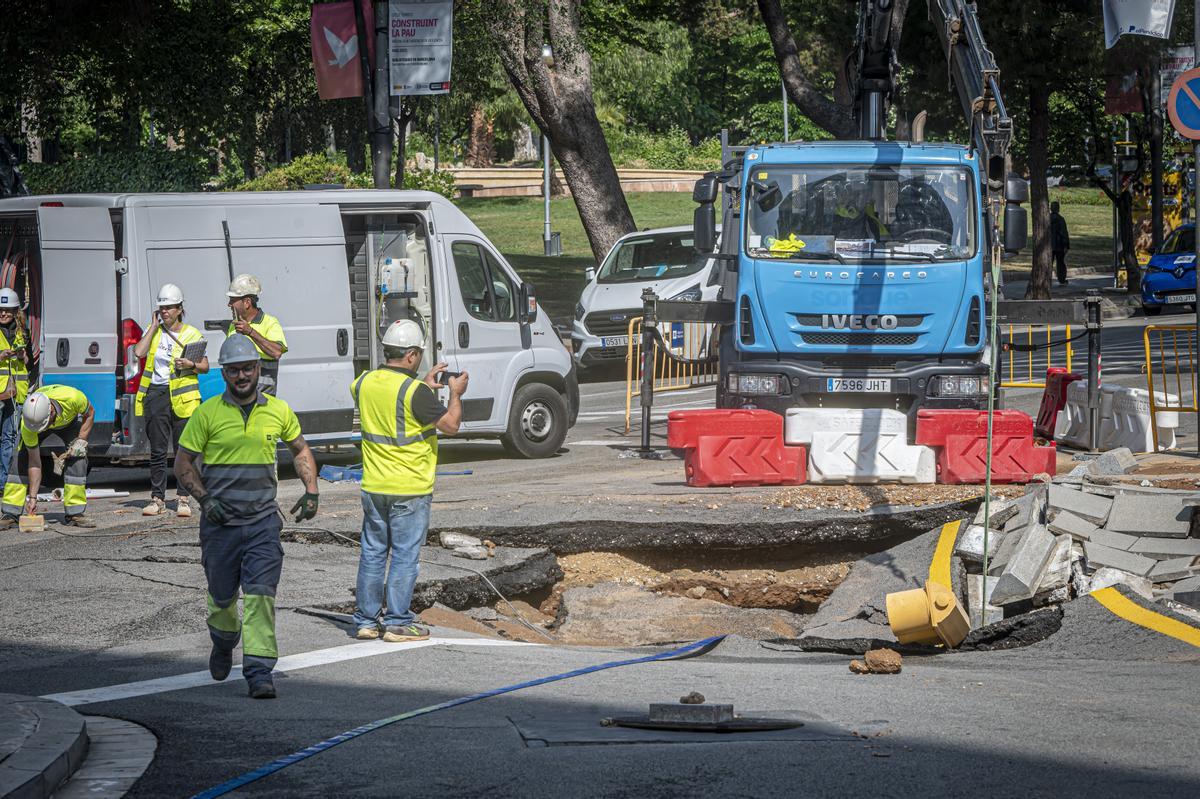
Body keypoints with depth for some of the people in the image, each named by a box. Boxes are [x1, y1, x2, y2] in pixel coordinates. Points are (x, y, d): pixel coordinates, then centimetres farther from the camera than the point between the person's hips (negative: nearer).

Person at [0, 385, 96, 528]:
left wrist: (81, 441, -26)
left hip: (69, 420, 0)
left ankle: (75, 513, -8)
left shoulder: (72, 397, -44)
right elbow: (34, 463, -29)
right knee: (20, 461, -16)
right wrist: (32, 497, -30)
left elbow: (90, 413, -18)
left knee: (77, 459, -18)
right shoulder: (27, 425, -39)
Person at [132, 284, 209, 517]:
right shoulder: (153, 330, 11)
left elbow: (205, 366, 7)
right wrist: (154, 326, -2)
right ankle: (157, 498, 8)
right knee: (157, 450, 3)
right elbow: (139, 352, -6)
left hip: (182, 396, -2)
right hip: (155, 393, 2)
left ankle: (183, 499, 3)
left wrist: (190, 365, -14)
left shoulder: (192, 334, 4)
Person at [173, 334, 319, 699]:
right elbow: (183, 463, 2)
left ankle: (259, 672, -14)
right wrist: (204, 499, -11)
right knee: (222, 596, 12)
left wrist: (311, 491, 9)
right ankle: (223, 643, 43)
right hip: (220, 522, 0)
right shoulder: (208, 413, -3)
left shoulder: (278, 411, 4)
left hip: (263, 521, 0)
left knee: (261, 595, -12)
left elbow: (300, 450, 21)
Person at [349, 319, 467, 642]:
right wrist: (456, 394, 2)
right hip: (410, 489, -6)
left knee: (372, 554, 13)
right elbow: (450, 425, -14)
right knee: (404, 556, 2)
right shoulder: (414, 391, -19)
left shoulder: (364, 383, 2)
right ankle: (397, 623, 5)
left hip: (373, 487, 6)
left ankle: (366, 620, 17)